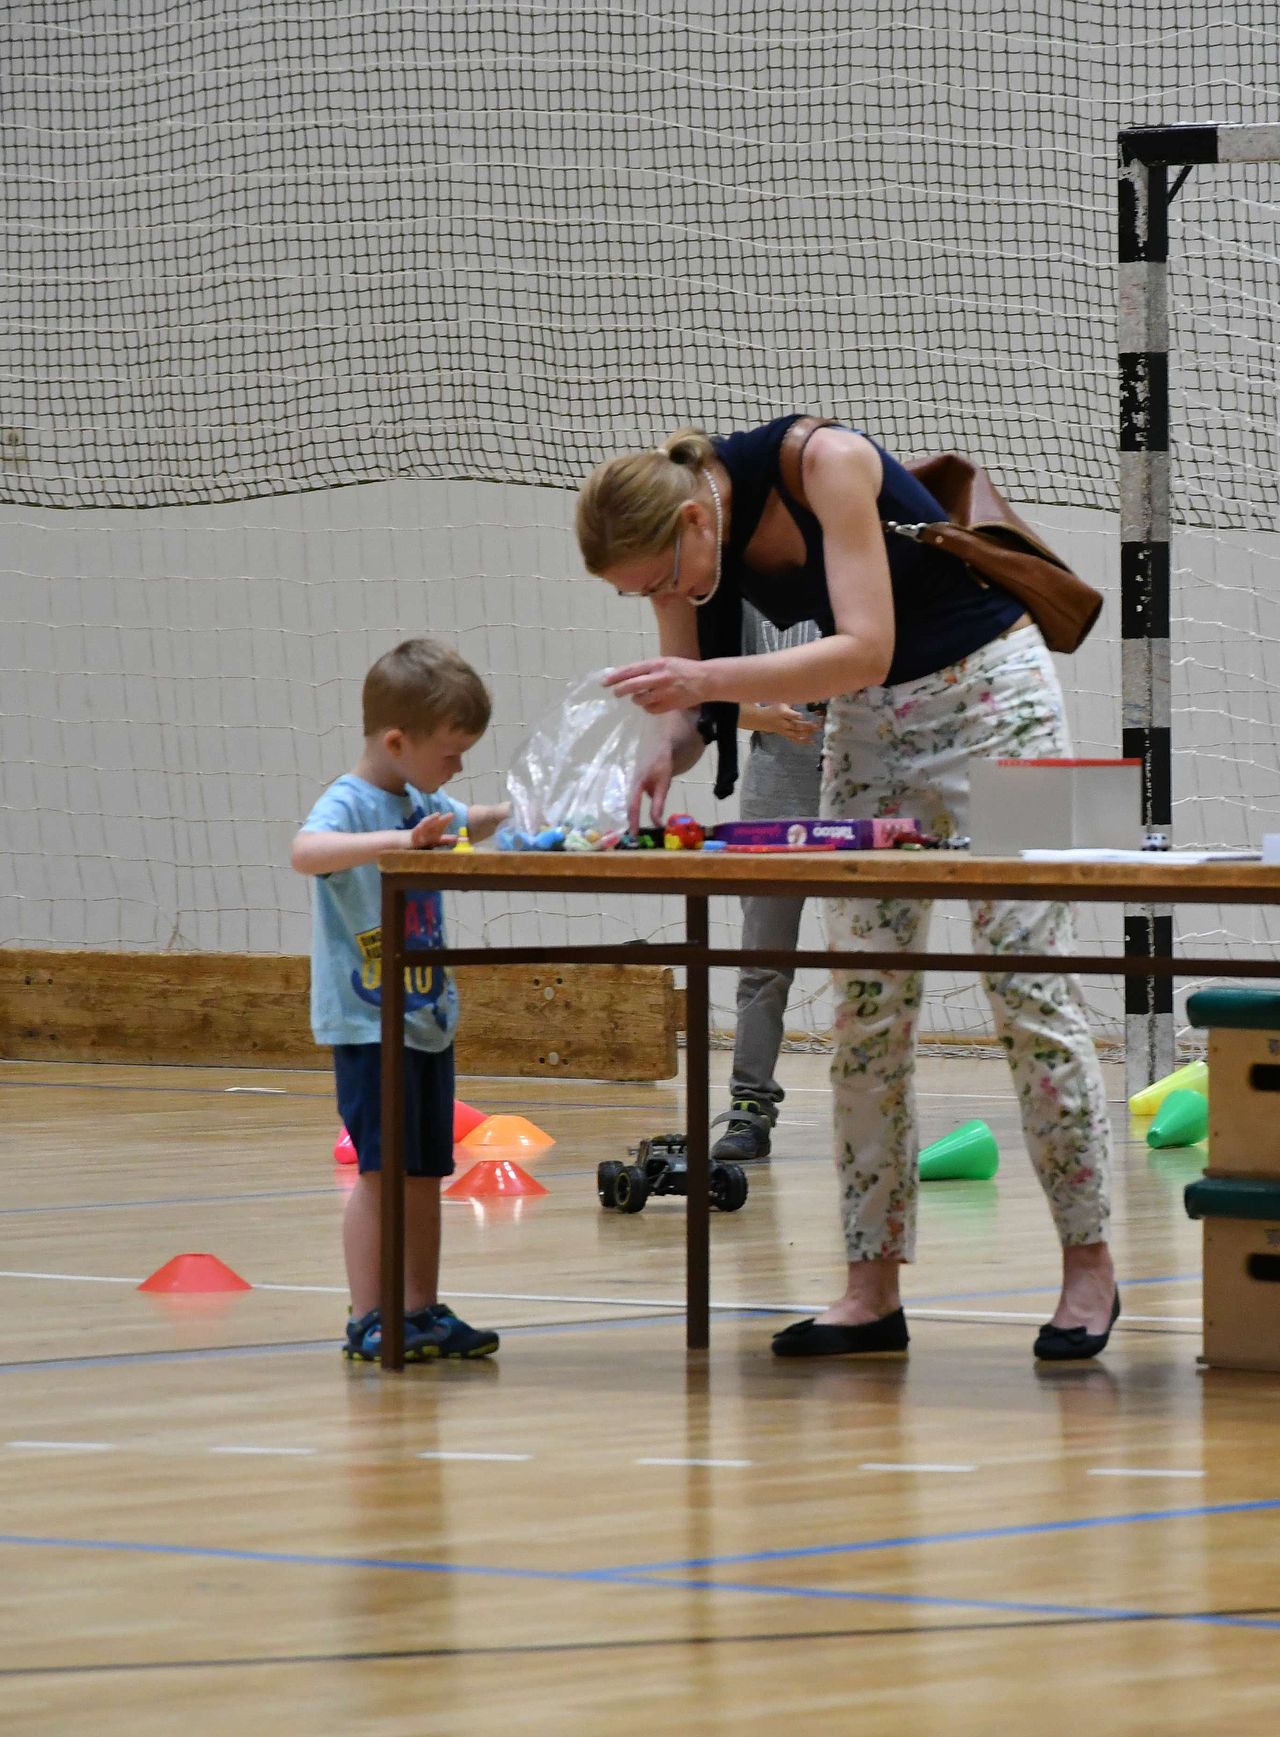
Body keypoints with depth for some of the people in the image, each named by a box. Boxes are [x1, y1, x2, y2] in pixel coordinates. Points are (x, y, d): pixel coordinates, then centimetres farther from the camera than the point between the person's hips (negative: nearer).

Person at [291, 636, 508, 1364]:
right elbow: (306, 851, -38)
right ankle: (369, 1319, -8)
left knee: (426, 1170, 11)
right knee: (381, 1167, -10)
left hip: (430, 1020, 8)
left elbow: (473, 822, 35)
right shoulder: (349, 804, -15)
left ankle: (424, 1311, 16)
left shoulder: (424, 803, 11)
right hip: (369, 1023, -8)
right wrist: (398, 840, -49)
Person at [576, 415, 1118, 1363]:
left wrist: (708, 678, -40)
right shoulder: (680, 538, -9)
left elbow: (865, 649, -33)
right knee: (866, 1000, -1)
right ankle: (875, 1289, 1)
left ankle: (1088, 1266, -2)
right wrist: (665, 755, -26)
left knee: (1029, 982, -8)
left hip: (988, 692, -6)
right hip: (869, 719, 6)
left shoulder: (825, 463, -28)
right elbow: (690, 704, -3)